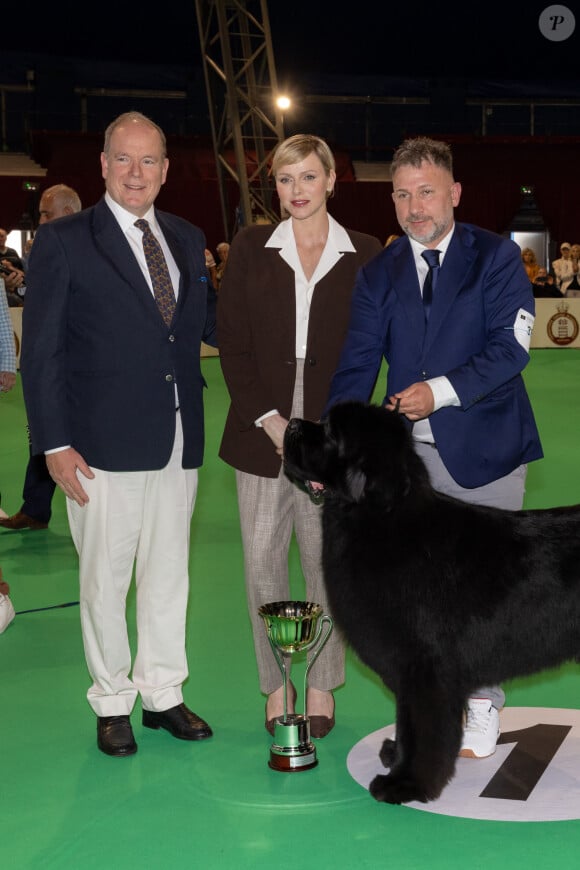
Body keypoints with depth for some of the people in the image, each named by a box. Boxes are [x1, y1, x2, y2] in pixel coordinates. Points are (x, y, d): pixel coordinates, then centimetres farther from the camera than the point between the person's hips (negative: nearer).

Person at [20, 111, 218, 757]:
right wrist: (54, 443, -11)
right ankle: (112, 704, 23)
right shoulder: (63, 241, -3)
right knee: (105, 579, 6)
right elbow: (40, 350, -6)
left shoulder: (187, 240, 12)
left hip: (178, 438, 5)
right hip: (105, 441, -5)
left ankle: (163, 694, 28)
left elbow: (206, 322, 13)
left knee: (169, 573, 13)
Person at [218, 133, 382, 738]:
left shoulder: (364, 255, 4)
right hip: (261, 429, 1)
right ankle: (275, 685, 17)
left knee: (327, 561, 5)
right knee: (262, 562, 2)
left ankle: (322, 686, 19)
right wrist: (269, 420, -8)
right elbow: (231, 341, 2)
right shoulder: (250, 248, 6)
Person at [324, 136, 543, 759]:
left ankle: (482, 705, 20)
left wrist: (442, 391, -22)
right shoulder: (378, 273, 8)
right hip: (408, 451, 3)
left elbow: (509, 348, -11)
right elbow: (357, 362, 0)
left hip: (483, 448, -3)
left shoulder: (497, 257, -2)